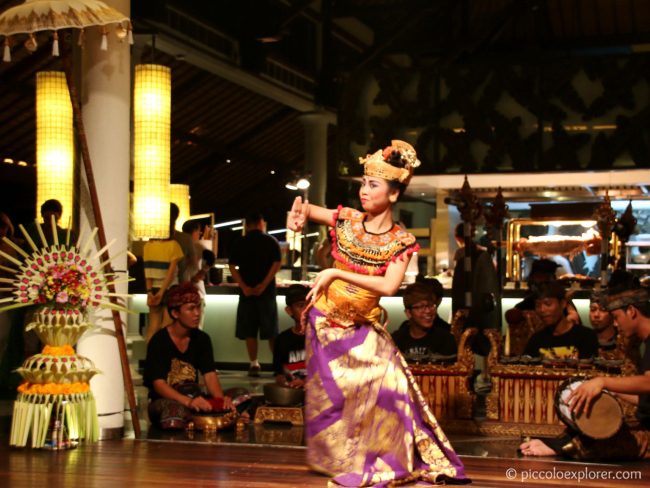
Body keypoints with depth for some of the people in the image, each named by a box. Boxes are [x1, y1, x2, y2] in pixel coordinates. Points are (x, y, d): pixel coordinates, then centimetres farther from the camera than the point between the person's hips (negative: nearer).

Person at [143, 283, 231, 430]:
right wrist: (188, 401, -34)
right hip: (165, 400, -3)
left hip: (194, 399, 4)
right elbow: (159, 383, -17)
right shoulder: (159, 341, -10)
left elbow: (210, 374, -3)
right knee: (176, 410, -40)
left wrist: (221, 399, -25)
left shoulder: (202, 339, 6)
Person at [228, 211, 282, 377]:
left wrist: (244, 286, -9)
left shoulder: (240, 244, 6)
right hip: (266, 291, -1)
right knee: (271, 330, 5)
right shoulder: (271, 241, 2)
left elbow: (232, 267, -3)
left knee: (249, 330, 5)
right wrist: (264, 284, -12)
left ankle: (254, 364, 0)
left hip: (247, 291, 1)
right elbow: (277, 263, -9)